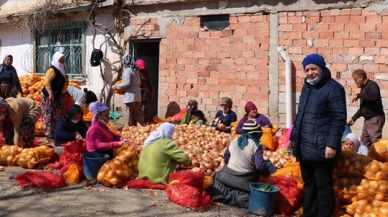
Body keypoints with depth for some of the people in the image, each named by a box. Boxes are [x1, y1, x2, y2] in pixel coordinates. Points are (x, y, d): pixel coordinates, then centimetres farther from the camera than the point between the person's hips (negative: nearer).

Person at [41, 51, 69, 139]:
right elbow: (47, 82, -21)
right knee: (50, 116, -9)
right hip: (50, 97, -10)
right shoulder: (52, 70, -12)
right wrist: (51, 93, -29)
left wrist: (65, 94, 23)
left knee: (57, 116, 12)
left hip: (59, 96, 10)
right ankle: (50, 135, -8)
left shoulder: (61, 70, 18)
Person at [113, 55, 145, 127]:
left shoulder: (127, 71, -9)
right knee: (137, 114, 11)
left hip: (131, 96, -8)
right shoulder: (136, 70, 16)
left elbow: (127, 83, -16)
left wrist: (117, 87, -7)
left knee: (130, 115, 1)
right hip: (138, 96, 8)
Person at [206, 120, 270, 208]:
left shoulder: (233, 141, 4)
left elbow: (226, 159, 12)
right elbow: (260, 166, -16)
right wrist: (267, 173, 3)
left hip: (228, 175, 4)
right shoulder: (256, 145, -12)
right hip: (245, 180, -4)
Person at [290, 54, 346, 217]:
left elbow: (339, 118, -15)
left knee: (323, 185, 1)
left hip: (321, 148, -8)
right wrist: (294, 137, 21)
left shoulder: (333, 88, -11)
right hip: (305, 146, 8)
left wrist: (332, 144, -20)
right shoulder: (306, 87, 14)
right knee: (309, 183, 18)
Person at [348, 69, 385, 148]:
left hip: (376, 118, -10)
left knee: (375, 141, -14)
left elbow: (373, 97, -30)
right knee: (364, 142, 10)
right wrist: (354, 118, 20)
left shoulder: (372, 85, -9)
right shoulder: (363, 88, 18)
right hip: (368, 119, 10)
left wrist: (359, 95, -18)